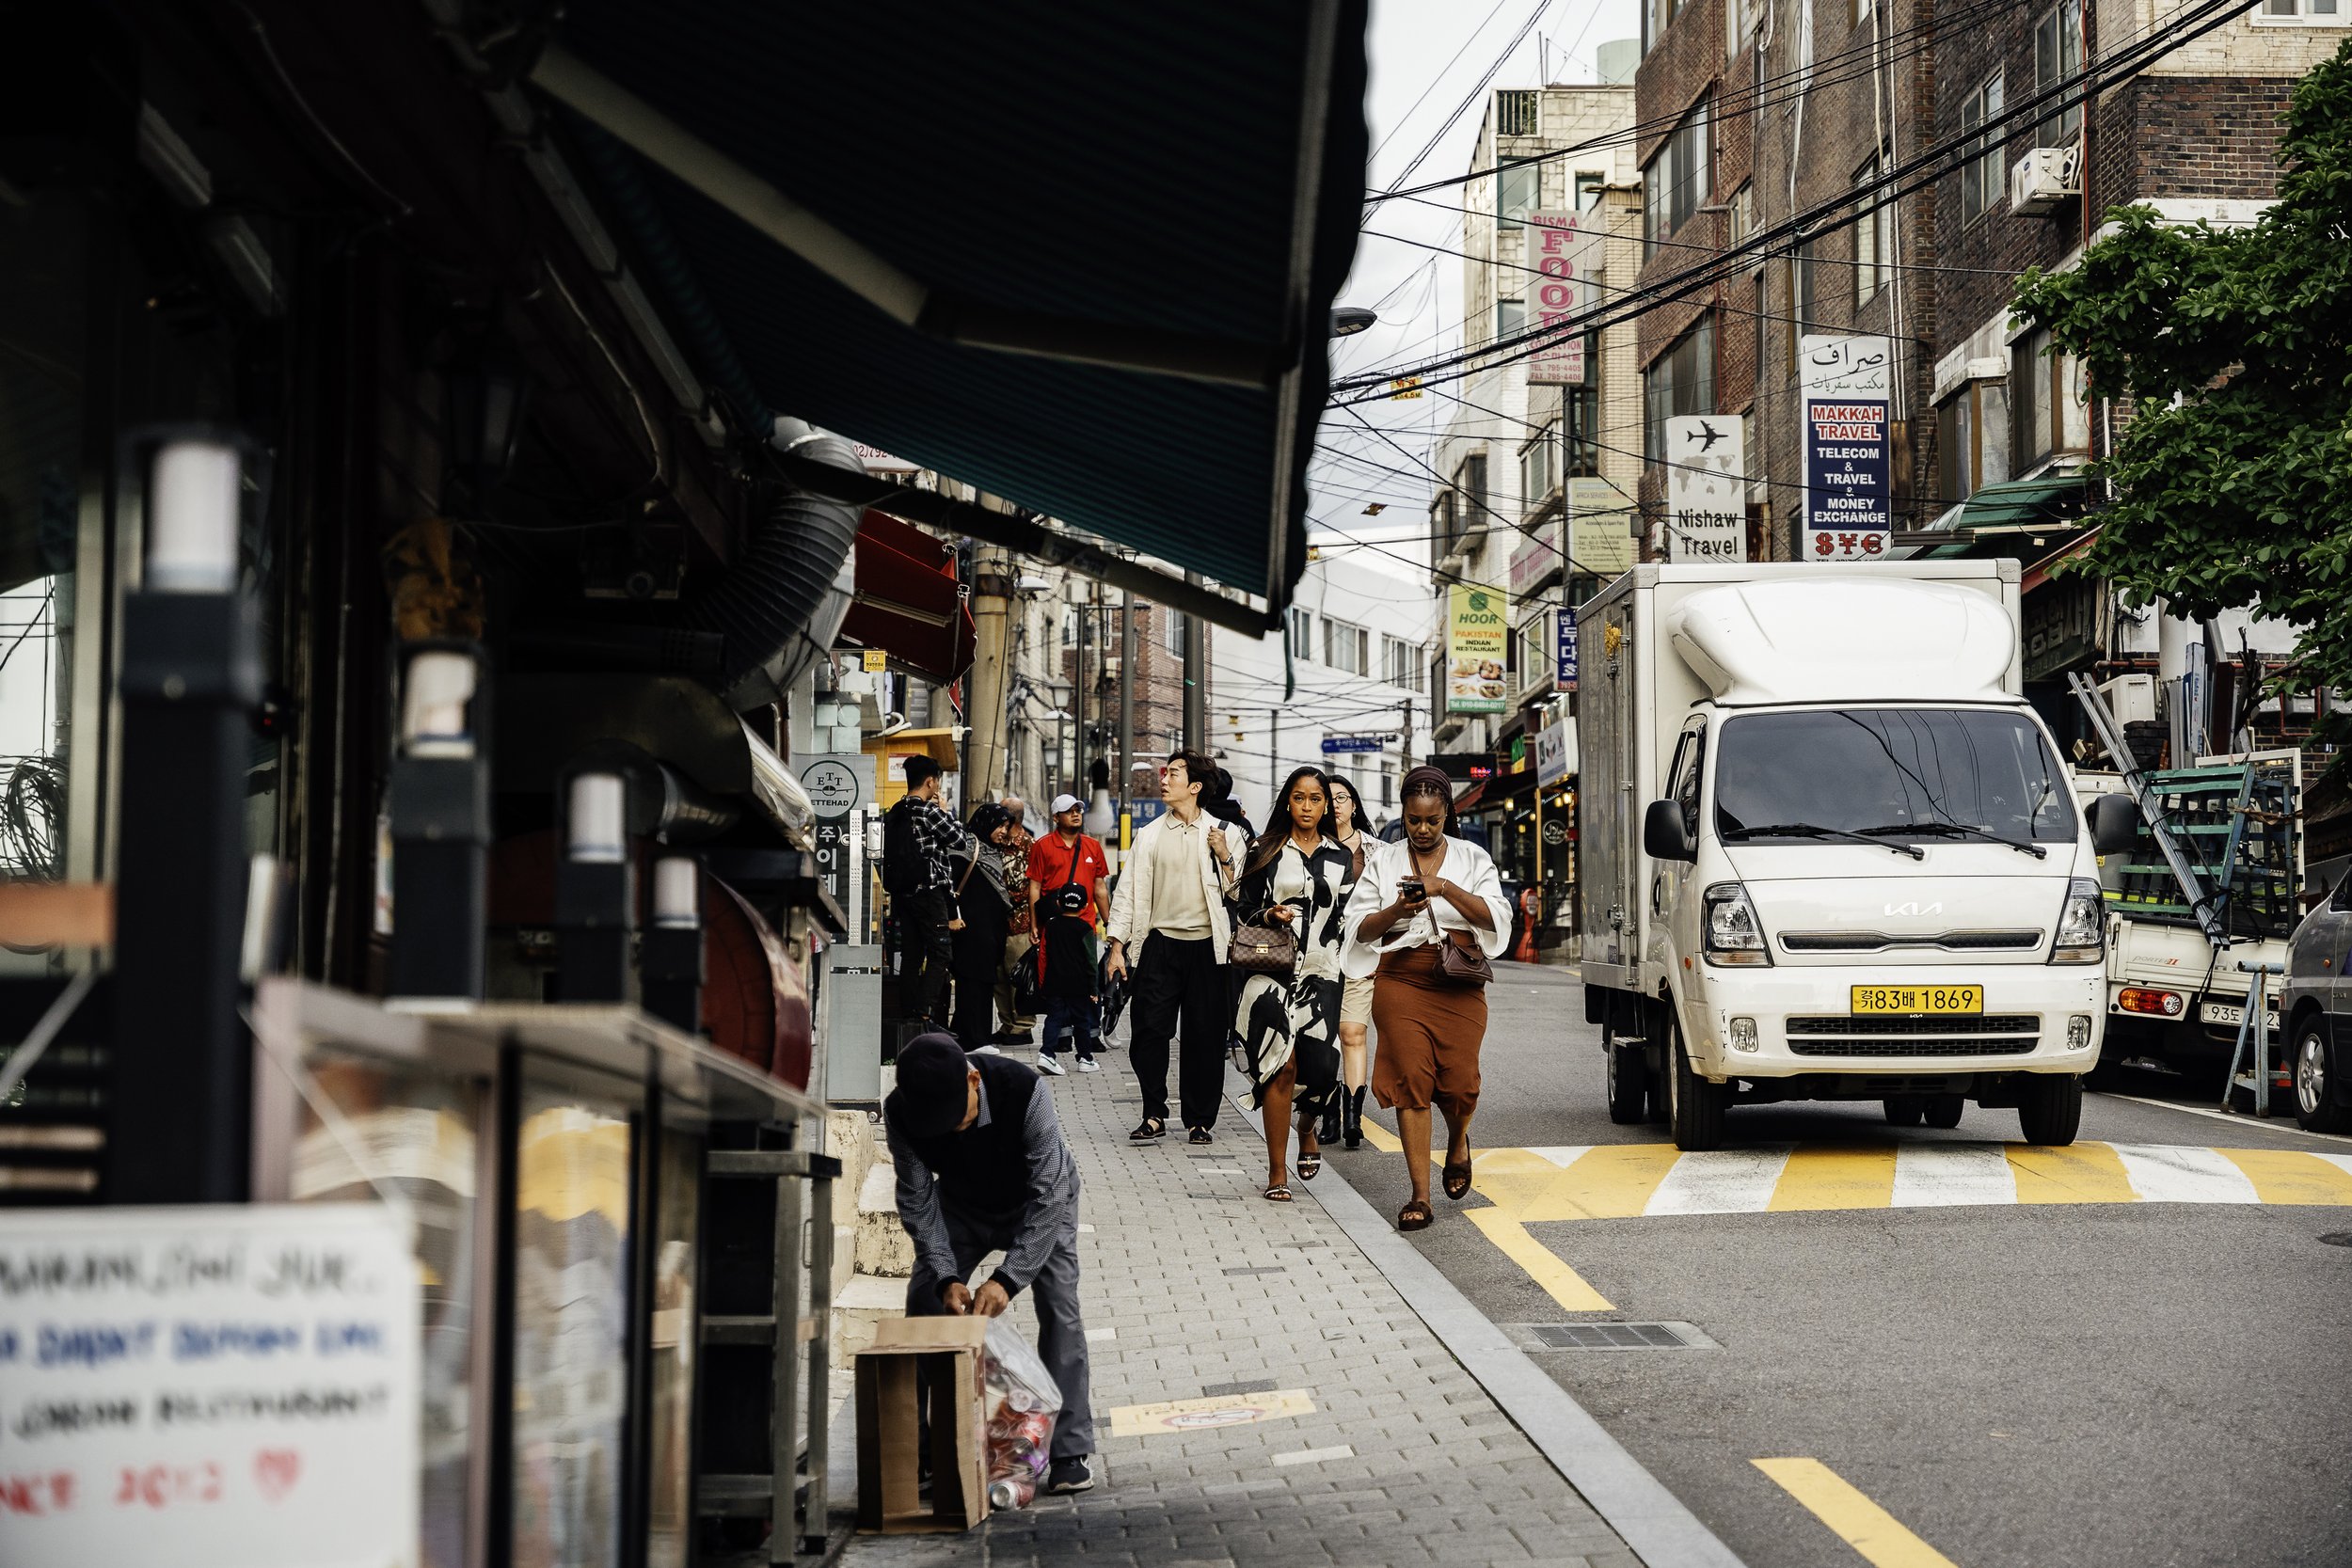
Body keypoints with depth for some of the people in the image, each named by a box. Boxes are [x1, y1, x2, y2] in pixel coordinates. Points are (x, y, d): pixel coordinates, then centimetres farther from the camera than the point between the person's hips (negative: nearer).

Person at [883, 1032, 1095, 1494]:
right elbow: (917, 1202, -20)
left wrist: (1007, 1279, -42)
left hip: (1037, 1202, -3)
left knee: (1058, 1307, -17)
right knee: (923, 1305, -5)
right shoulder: (900, 1114, -31)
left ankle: (1072, 1450, -13)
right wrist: (945, 1278, -33)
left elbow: (1049, 1195, -37)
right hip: (962, 1205, 3)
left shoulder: (1025, 1091, -41)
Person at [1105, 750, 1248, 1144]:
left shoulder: (1224, 834, 5)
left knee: (1205, 1037, 2)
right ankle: (1153, 1116, 5)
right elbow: (1129, 890, 9)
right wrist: (1117, 946, 3)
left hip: (1207, 945, -1)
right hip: (1160, 944, 1)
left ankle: (1200, 1120, 11)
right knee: (1148, 1031, -5)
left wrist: (1226, 858, -12)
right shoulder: (1149, 835, 9)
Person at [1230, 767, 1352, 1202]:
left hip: (1321, 974, 2)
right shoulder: (1266, 853, 8)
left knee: (1320, 1065, -9)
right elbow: (1242, 908, 8)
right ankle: (1277, 1173, -6)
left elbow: (1348, 917, 17)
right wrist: (1269, 915, -11)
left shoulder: (1340, 859, 14)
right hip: (1273, 970, -2)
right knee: (1281, 1065, -12)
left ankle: (1307, 1129, 27)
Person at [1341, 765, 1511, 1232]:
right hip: (1401, 980, 0)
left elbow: (1496, 917, -2)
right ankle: (1420, 1197, -7)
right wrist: (1396, 910, -12)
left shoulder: (1472, 859, 10)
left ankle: (1457, 1141, 30)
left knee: (1459, 1083, -7)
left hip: (1459, 983, 0)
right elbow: (1359, 927, 7)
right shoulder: (1382, 861, 11)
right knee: (1411, 1080, -9)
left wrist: (1446, 888, -14)